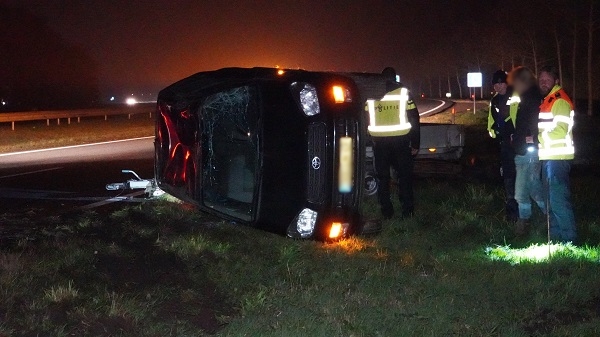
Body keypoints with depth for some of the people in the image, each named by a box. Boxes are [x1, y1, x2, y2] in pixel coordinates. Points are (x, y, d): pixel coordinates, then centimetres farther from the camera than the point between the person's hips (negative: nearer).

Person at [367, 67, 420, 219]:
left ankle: (387, 212, 10)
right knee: (404, 175, 9)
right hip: (400, 140, -1)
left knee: (383, 178, 9)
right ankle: (407, 211, 7)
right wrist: (415, 144, 4)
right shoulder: (403, 92, -1)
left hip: (379, 142, 1)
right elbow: (414, 120, -1)